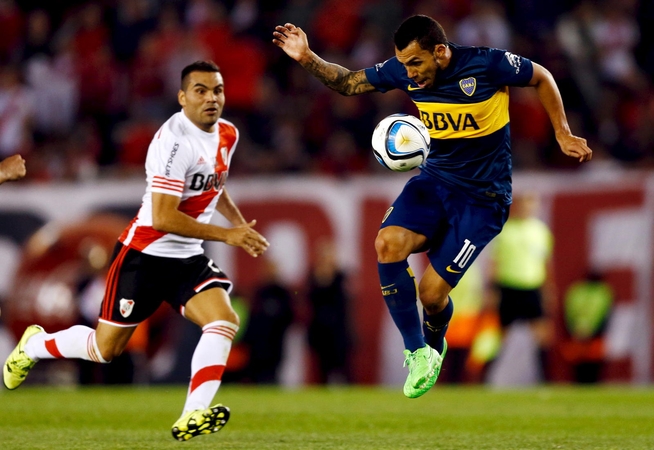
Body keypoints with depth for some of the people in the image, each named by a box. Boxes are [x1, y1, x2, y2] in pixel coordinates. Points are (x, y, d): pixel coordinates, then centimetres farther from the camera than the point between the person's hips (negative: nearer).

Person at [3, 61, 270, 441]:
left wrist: (241, 224, 13)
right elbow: (163, 218, -27)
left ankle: (192, 417, -25)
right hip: (145, 253, -7)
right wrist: (226, 235, -25)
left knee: (224, 321, -19)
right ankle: (33, 345, 33)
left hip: (188, 257, 7)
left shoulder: (227, 134, 4)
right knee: (106, 349, 4)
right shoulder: (174, 140, -23)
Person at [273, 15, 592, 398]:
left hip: (484, 197, -4)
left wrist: (563, 135, -1)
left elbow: (542, 78, -2)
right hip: (435, 180, 4)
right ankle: (417, 351, -10)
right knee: (388, 243, -25)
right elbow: (348, 83, 6)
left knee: (432, 291, -10)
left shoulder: (487, 65, -19)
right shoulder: (403, 71, -7)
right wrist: (308, 59, -11)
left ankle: (435, 346, 28)